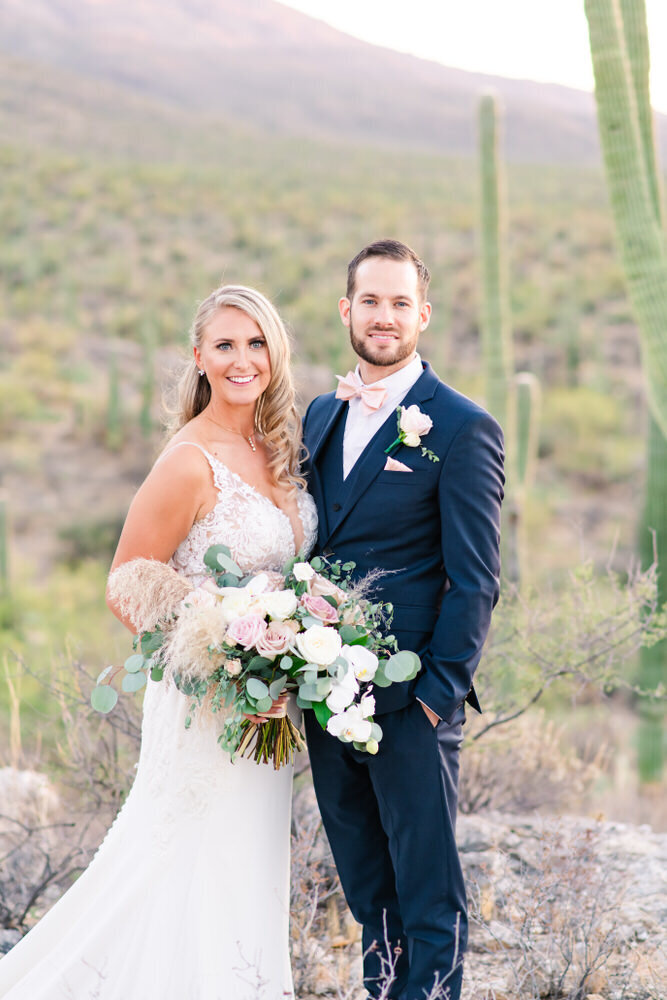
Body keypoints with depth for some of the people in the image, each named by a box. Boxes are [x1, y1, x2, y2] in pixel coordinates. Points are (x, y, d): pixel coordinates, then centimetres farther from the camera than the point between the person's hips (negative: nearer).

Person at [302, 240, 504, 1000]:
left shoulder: (462, 428, -8)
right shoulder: (322, 414, 12)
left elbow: (475, 580, -10)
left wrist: (439, 691, -14)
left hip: (410, 700, -6)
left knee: (428, 889, 2)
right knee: (366, 885, 16)